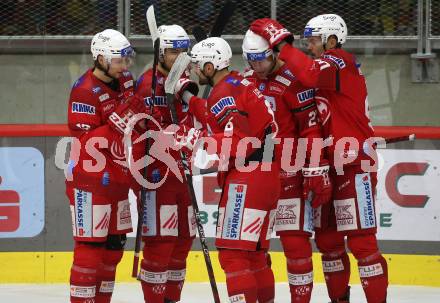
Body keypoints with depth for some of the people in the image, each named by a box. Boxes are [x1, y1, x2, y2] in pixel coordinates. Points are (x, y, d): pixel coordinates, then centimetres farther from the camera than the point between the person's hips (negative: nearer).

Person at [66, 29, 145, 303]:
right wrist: (118, 123, -30)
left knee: (115, 243, 13)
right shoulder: (86, 90, -16)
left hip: (118, 175, 9)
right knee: (91, 246, -8)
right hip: (90, 179, -9)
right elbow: (87, 140, -21)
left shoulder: (126, 82, 9)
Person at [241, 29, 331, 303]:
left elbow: (312, 129, -13)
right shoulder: (245, 81, 11)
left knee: (295, 238, -6)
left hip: (288, 173, -7)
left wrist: (319, 173, -16)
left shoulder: (292, 80, -11)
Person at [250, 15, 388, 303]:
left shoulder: (342, 62, -11)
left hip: (354, 165, -10)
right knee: (327, 238, 13)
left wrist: (280, 42, -28)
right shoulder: (325, 68, 19)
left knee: (361, 241, -11)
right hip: (329, 167, 10)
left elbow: (311, 74, -32)